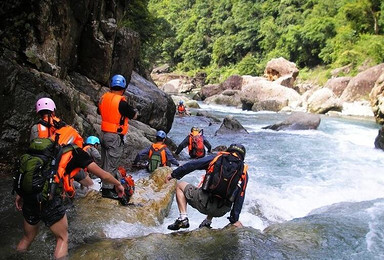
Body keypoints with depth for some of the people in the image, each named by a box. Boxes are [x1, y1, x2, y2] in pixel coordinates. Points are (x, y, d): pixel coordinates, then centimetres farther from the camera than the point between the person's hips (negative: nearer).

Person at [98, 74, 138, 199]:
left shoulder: (103, 98, 3)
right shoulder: (121, 102, -19)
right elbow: (134, 116, -7)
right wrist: (134, 110, 15)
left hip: (104, 133, 8)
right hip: (115, 136, -8)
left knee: (107, 162, 17)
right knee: (111, 164, 0)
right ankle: (107, 189, 6)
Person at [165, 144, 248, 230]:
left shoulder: (216, 158, 9)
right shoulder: (244, 172, 13)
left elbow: (191, 165, 6)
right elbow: (240, 197, 11)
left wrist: (173, 174, 17)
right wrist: (234, 219, 18)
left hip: (204, 201, -3)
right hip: (221, 211, 3)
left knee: (180, 185, 22)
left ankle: (183, 218, 5)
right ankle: (208, 221, 23)